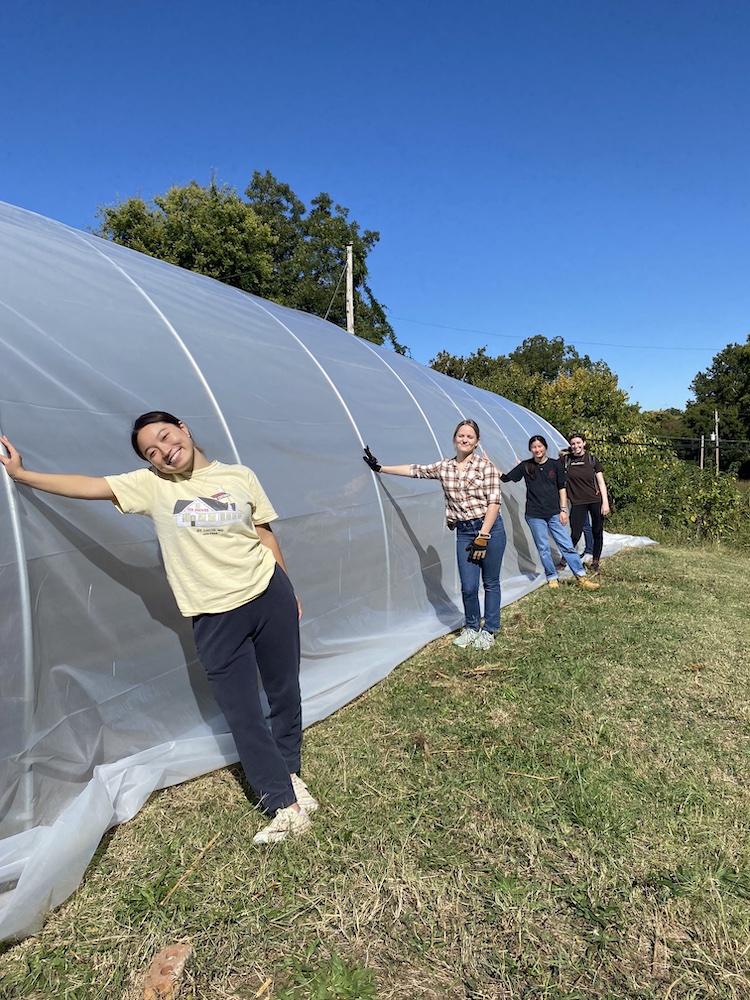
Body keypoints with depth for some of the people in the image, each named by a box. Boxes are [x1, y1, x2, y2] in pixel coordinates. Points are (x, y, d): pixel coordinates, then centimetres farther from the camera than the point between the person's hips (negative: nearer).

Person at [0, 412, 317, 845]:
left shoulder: (240, 476, 2)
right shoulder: (152, 485, 1)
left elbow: (265, 535, 8)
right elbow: (90, 486, -4)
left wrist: (289, 594, 12)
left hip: (269, 595, 1)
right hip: (214, 615, -1)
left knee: (285, 694, 13)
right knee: (243, 716, 1)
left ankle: (290, 773, 37)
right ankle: (286, 806, 17)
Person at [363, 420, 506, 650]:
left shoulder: (485, 465, -7)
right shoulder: (443, 467, 6)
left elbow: (494, 502, -10)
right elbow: (414, 471, 13)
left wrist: (483, 537, -14)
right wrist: (379, 468, 13)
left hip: (490, 529, -3)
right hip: (464, 532, 3)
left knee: (490, 583, 7)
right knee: (468, 586, 2)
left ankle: (488, 631, 25)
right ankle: (471, 628, 27)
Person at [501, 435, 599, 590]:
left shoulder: (555, 465, 3)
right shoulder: (525, 466, 2)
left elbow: (562, 489, 5)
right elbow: (505, 478, 1)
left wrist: (563, 509, 0)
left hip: (554, 513, 0)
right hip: (535, 515, 0)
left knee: (567, 545, -1)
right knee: (543, 548, 4)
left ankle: (581, 578, 6)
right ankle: (552, 578, 17)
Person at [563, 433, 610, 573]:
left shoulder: (592, 459, 1)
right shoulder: (566, 460, 1)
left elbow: (601, 482, 1)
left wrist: (605, 502, -6)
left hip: (595, 501, 1)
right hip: (578, 503, -1)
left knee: (597, 533, 8)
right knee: (575, 534, -9)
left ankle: (595, 563, 23)